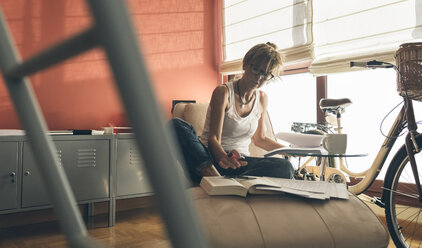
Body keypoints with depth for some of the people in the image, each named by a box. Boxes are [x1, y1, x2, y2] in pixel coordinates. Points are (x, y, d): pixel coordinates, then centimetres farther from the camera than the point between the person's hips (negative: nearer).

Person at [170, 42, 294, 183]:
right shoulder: (223, 92, -7)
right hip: (212, 157, -4)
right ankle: (209, 172, -46)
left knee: (285, 167, -26)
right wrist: (224, 157, -37)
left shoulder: (262, 99, 11)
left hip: (239, 161, 4)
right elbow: (213, 138, -15)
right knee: (176, 124, -31)